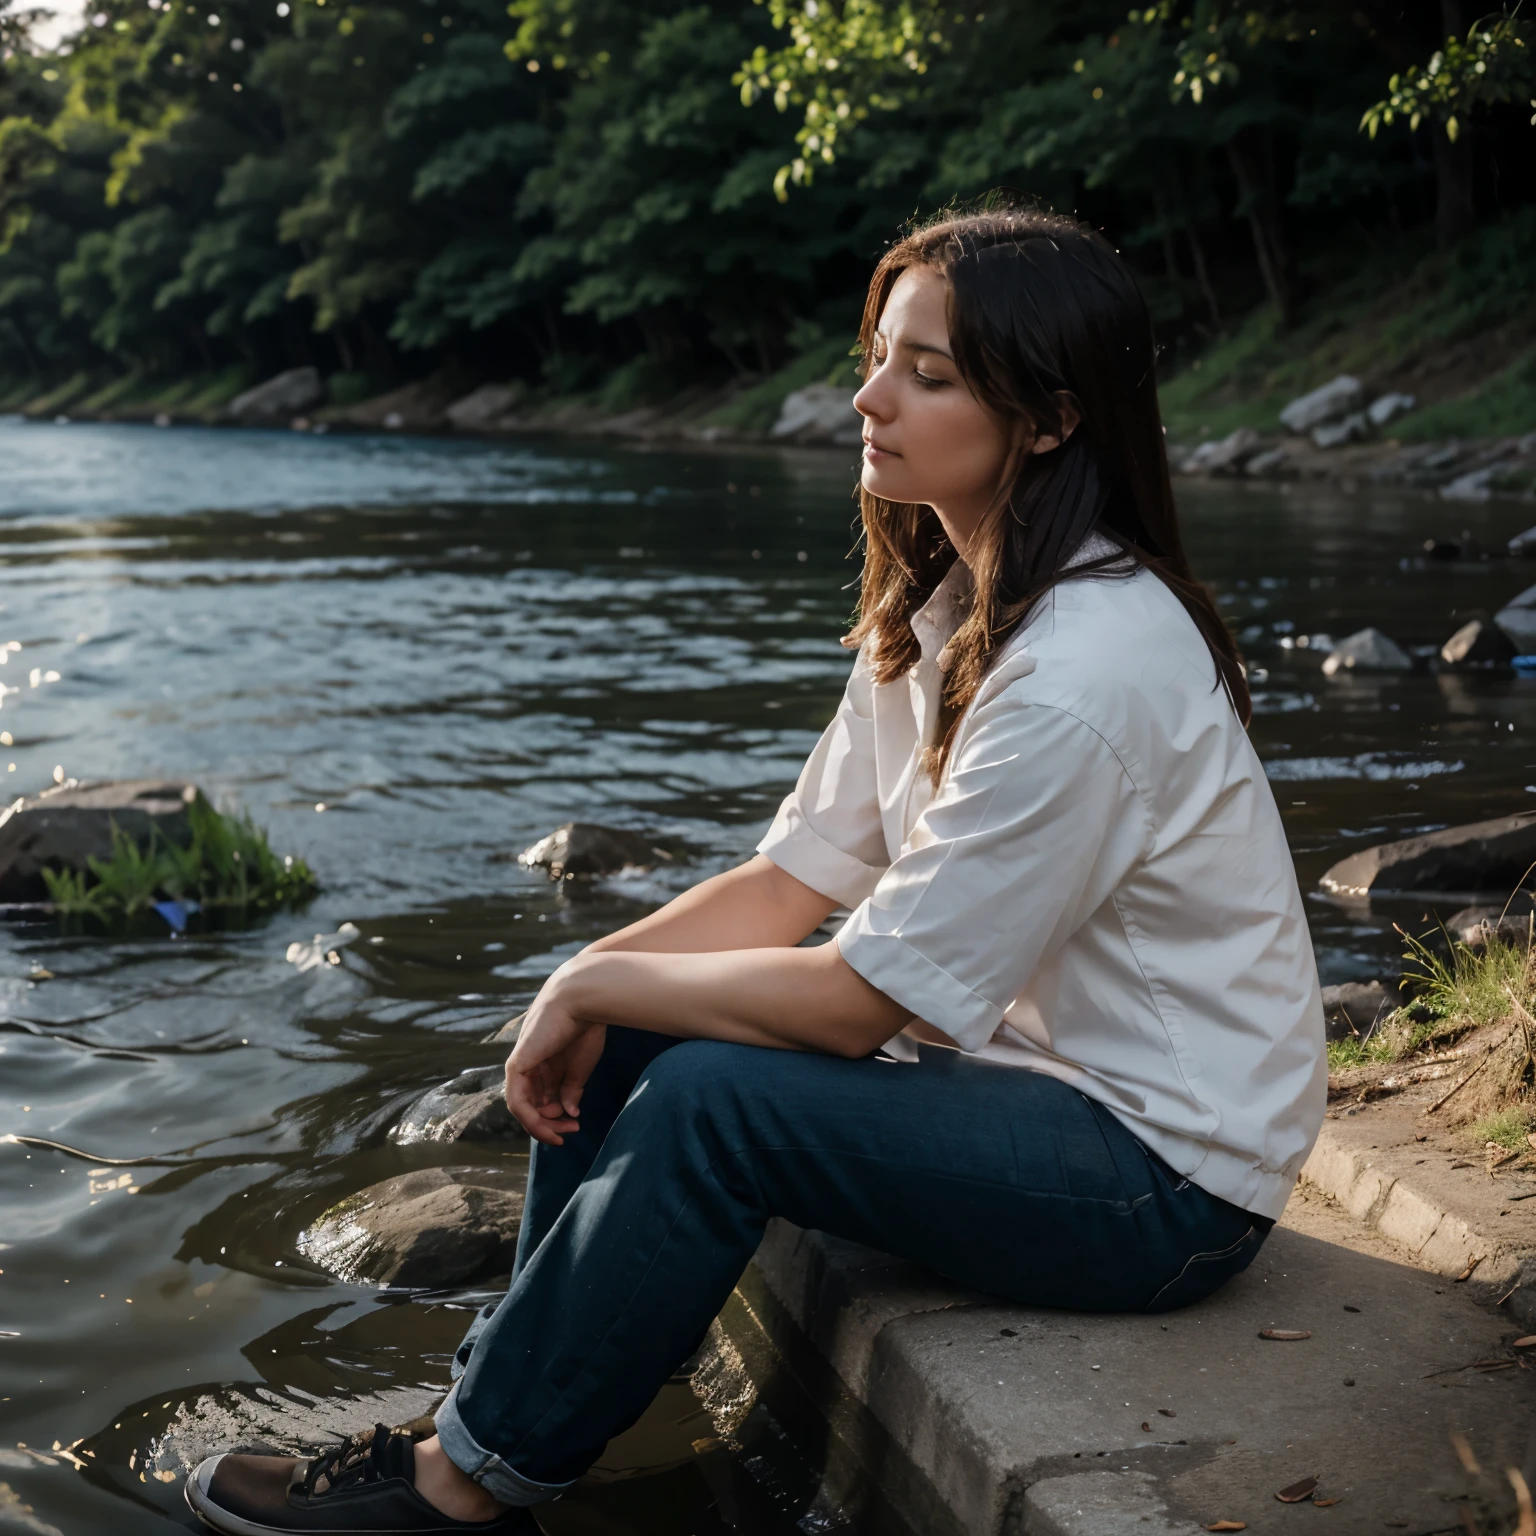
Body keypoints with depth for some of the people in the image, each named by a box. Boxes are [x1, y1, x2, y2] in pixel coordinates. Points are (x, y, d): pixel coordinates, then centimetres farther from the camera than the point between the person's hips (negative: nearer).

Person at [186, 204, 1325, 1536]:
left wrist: (595, 988, -13)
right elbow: (795, 879, 4)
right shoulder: (941, 607, 3)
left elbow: (859, 998, -25)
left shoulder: (1089, 666, -27)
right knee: (617, 1050, -2)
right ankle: (511, 1401, 10)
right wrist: (590, 981, -11)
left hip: (1166, 1166, -8)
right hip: (1026, 1056, 9)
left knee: (714, 1101, -24)